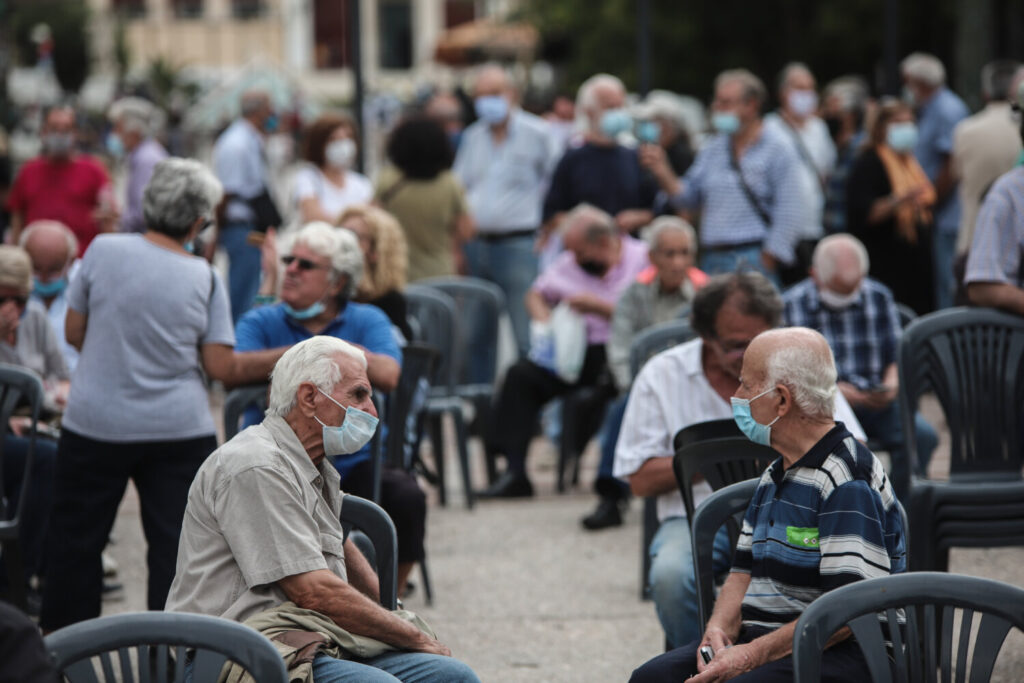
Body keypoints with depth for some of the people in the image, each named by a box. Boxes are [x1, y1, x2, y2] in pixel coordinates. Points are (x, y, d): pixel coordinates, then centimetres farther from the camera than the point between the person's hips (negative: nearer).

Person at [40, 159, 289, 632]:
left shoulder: (104, 251, -5)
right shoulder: (204, 278, -3)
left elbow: (74, 332, 4)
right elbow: (223, 368, -5)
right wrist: (282, 358, 7)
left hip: (95, 424, 0)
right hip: (180, 430, 0)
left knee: (76, 539, 12)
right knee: (176, 545, 4)